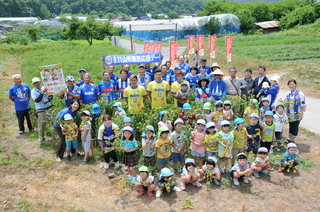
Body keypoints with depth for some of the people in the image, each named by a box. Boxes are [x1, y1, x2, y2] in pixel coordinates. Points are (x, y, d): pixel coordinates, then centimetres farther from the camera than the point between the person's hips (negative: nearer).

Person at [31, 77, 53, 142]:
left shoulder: (45, 88, 6)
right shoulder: (33, 91, -1)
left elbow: (51, 96, 8)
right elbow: (37, 100, -14)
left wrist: (48, 99, -13)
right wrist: (42, 93, -20)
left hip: (49, 108, 3)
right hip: (41, 110, -3)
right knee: (41, 123, -3)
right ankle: (41, 137, 10)